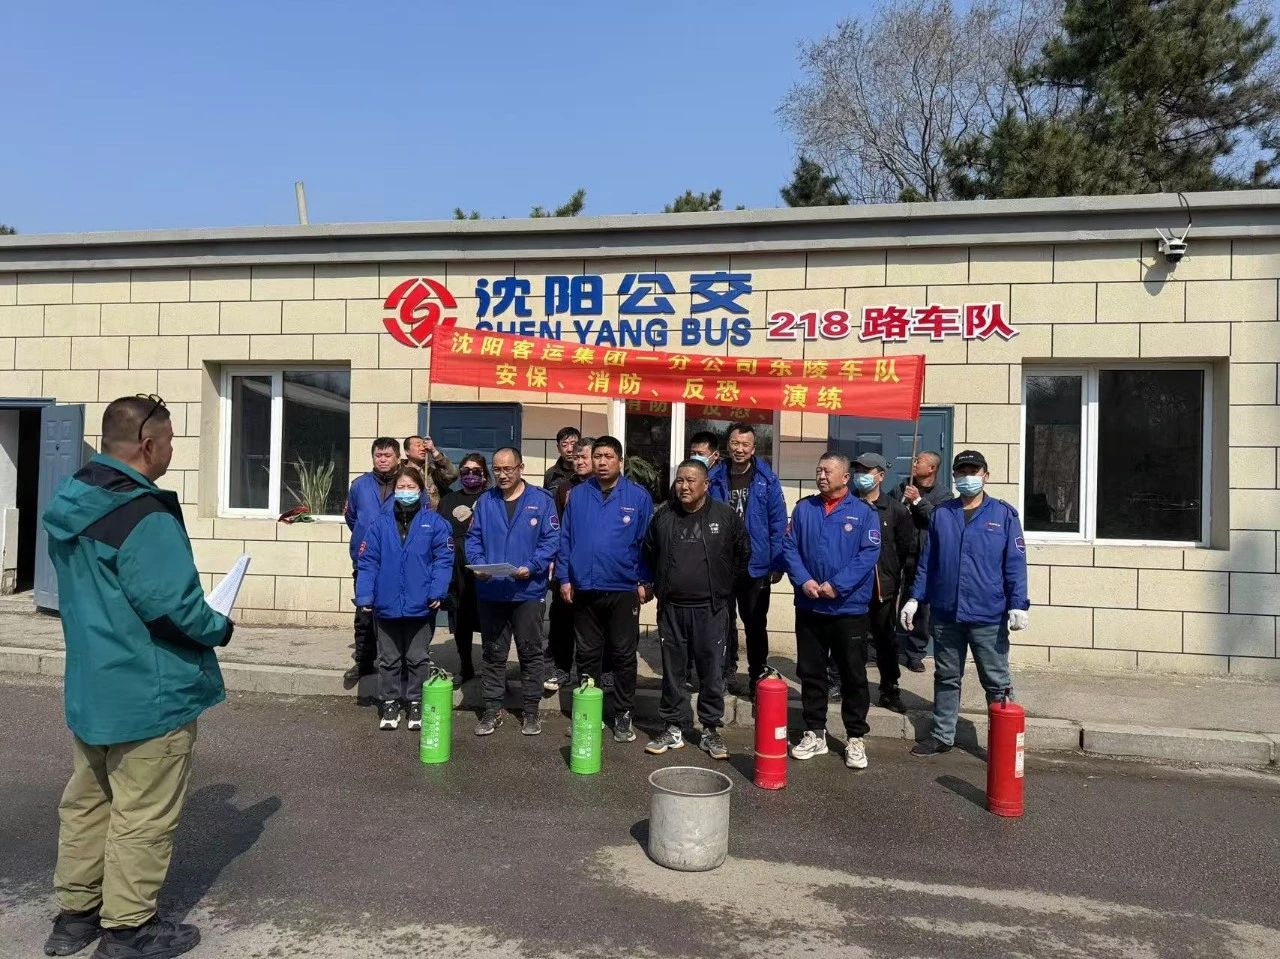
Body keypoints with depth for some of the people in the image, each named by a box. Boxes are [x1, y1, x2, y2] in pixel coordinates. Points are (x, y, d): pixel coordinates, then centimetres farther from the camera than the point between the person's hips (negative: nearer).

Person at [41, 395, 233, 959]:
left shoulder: (71, 506, 5)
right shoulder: (144, 514, -25)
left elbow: (86, 590, 14)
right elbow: (171, 602, -27)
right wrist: (220, 628, -9)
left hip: (90, 687, 9)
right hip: (150, 693, -9)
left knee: (86, 803, 21)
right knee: (142, 814, 6)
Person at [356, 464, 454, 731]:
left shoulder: (435, 523, -2)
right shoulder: (380, 524, 3)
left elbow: (443, 559, -6)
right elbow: (367, 562, 1)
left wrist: (437, 592, -16)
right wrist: (364, 596, -6)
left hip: (421, 606, -2)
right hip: (386, 605, 2)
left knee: (418, 658, 11)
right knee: (389, 659, 14)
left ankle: (416, 704, 24)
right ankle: (390, 704, 27)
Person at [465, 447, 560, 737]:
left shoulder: (542, 500, -2)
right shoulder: (485, 501, 8)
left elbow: (551, 540, -7)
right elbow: (473, 538, 7)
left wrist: (532, 567, -20)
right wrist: (478, 563, -11)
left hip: (528, 591, -2)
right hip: (490, 591, 3)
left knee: (530, 651, 8)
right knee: (493, 653, 11)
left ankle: (531, 710, 19)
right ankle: (493, 709, 22)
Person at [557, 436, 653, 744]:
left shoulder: (638, 496, -3)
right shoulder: (578, 495, 4)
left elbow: (646, 542, -2)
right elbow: (566, 539, 5)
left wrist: (645, 582, -5)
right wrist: (564, 577, 0)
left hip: (623, 590, -2)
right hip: (584, 589, 2)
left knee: (624, 655, 7)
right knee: (587, 654, 12)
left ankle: (622, 714, 21)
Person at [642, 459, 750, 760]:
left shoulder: (726, 515, -2)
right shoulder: (663, 518, 6)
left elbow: (744, 553, 8)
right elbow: (649, 555, 20)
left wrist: (725, 584, 10)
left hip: (711, 609, -2)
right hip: (671, 608, 2)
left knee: (712, 671, 4)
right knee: (673, 671, 9)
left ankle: (711, 730, 17)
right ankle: (674, 729, 21)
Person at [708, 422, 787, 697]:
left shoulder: (767, 481, -5)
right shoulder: (714, 479, -1)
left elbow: (778, 524, -4)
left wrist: (777, 564, -8)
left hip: (756, 566, -1)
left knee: (756, 625, 11)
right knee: (723, 622, 14)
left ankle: (757, 676, 24)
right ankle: (728, 671, 29)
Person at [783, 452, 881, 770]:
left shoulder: (864, 513, -2)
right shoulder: (804, 509, 6)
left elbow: (868, 554, -11)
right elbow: (789, 548, 2)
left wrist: (837, 585, -18)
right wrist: (804, 580, -13)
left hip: (849, 608, -3)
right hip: (809, 607, 3)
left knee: (854, 676, 5)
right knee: (810, 672, 11)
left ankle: (855, 738, 18)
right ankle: (815, 734, 24)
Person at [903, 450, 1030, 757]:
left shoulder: (1003, 515, -1)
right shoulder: (940, 514, 7)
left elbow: (1015, 564, -4)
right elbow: (927, 561, 10)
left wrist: (1017, 604, -12)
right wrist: (915, 598, 6)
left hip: (989, 617, -3)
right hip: (945, 615, 3)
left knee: (997, 682, 6)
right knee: (946, 678, 15)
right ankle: (942, 736, 27)